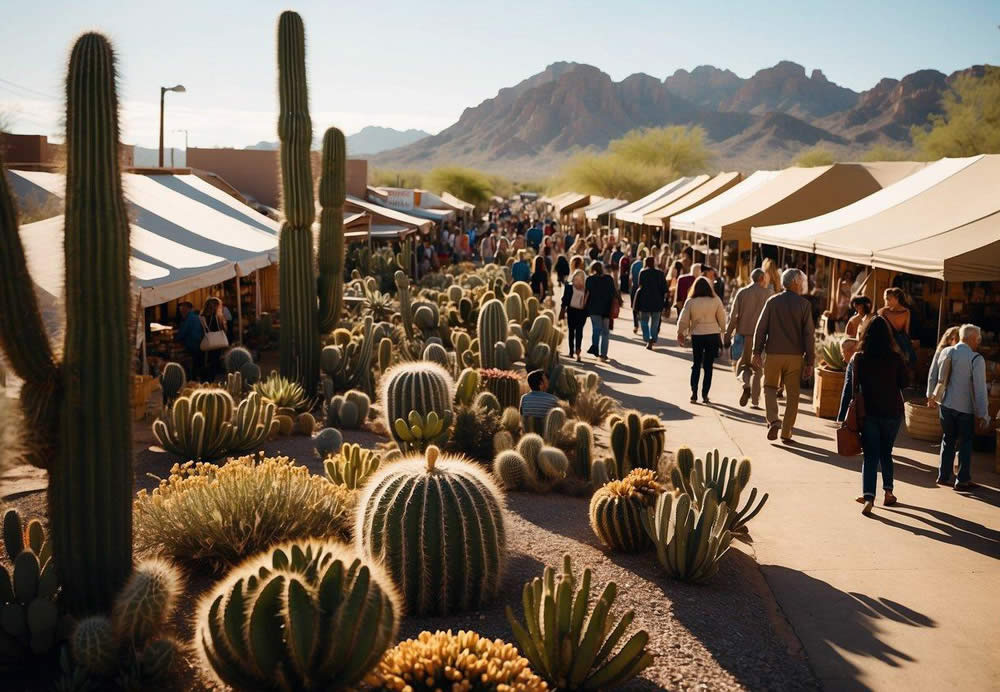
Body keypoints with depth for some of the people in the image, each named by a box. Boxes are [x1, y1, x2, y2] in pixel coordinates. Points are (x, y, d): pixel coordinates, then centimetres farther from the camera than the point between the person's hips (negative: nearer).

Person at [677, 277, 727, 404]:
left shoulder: (690, 302, -5)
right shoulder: (716, 301, -3)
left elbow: (683, 320, -1)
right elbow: (722, 318, 3)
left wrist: (680, 333, 14)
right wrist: (723, 332, 17)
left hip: (697, 335, 0)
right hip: (713, 334, 0)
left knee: (696, 365, 12)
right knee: (708, 365, 7)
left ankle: (694, 393, 3)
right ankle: (705, 394, 5)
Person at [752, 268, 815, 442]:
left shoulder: (772, 301, 1)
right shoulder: (804, 304, -3)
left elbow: (761, 328, 0)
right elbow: (808, 333, -4)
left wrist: (757, 352, 5)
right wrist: (809, 360, 1)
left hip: (773, 354, 1)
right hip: (795, 356, -1)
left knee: (770, 387, 16)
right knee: (792, 394, 8)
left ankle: (773, 420, -7)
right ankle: (786, 433, 10)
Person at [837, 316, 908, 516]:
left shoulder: (858, 359, -7)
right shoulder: (895, 358, -7)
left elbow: (850, 388, -6)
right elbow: (904, 383, 2)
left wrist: (842, 416, -2)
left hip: (868, 413, -1)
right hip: (892, 412, 1)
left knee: (870, 456, 1)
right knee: (886, 453, 20)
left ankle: (869, 496, -14)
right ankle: (888, 492, 24)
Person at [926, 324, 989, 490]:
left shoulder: (945, 352, 1)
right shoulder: (976, 359, -16)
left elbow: (932, 376, 11)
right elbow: (980, 389, -16)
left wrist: (931, 396, 27)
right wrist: (983, 414, -10)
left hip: (945, 405, 5)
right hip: (965, 408, -5)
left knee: (948, 440, 19)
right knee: (965, 443, 9)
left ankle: (943, 476, 22)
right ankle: (962, 480, 11)